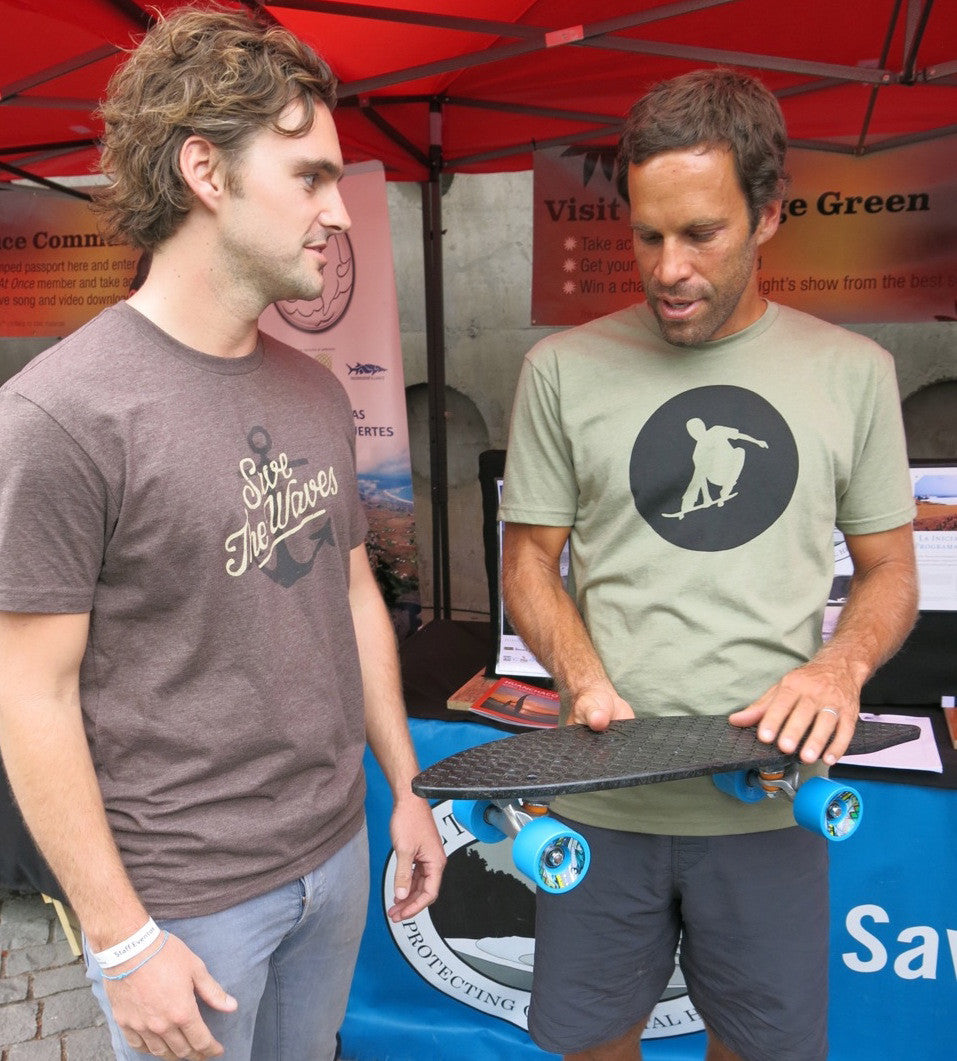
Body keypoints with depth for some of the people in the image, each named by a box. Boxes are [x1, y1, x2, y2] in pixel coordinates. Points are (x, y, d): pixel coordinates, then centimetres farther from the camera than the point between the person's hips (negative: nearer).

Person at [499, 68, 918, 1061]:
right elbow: (529, 557, 3)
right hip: (599, 797, 0)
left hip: (770, 796, 1)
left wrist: (841, 667, -13)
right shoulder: (563, 370, -2)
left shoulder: (853, 372, 1)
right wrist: (582, 675, -15)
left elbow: (889, 569, 8)